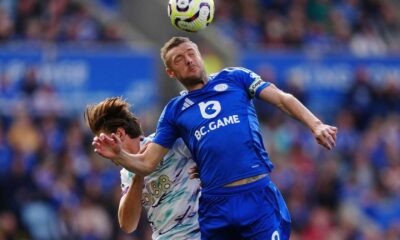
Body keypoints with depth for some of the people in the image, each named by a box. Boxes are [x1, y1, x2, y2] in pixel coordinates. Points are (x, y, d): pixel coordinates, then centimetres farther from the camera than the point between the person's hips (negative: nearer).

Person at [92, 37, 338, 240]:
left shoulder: (235, 78, 11)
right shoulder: (174, 111, 14)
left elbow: (282, 98, 3)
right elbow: (146, 163, 11)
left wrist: (315, 125, -14)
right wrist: (118, 155, -10)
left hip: (258, 195, -2)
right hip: (215, 206, 2)